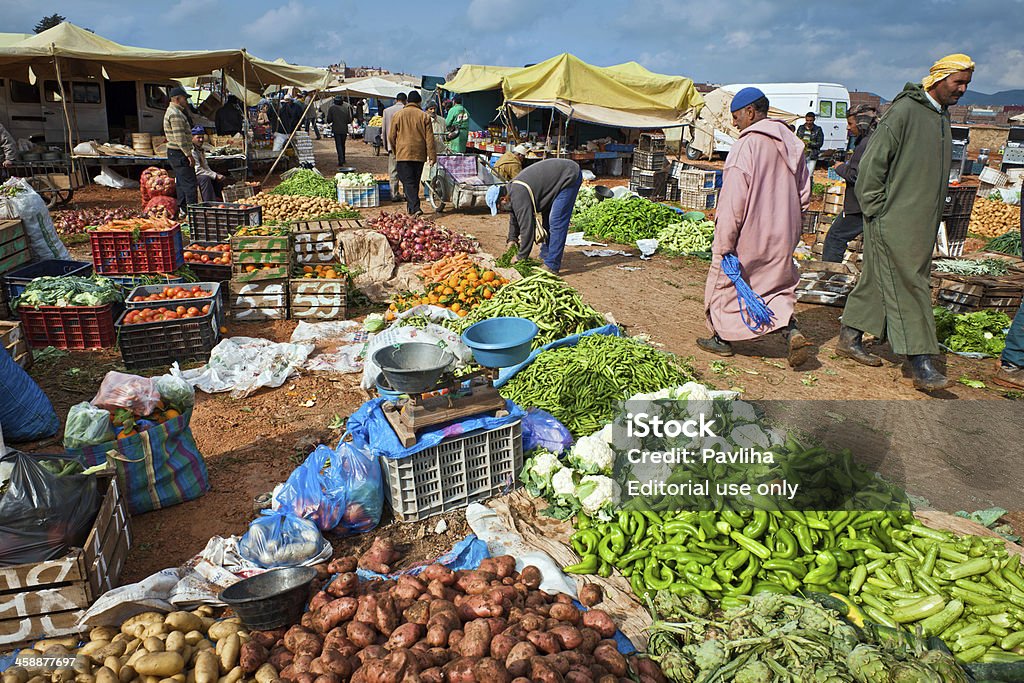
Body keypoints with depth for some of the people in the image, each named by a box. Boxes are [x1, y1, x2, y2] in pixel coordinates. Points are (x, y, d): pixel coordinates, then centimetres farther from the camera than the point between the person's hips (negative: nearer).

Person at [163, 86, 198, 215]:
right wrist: (188, 154, -21)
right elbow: (180, 137, -22)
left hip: (175, 153, 11)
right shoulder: (175, 114, -17)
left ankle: (182, 209, 22)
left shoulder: (175, 111, 18)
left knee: (181, 183, 16)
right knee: (190, 183, -12)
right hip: (179, 154, -11)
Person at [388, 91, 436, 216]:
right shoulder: (423, 116, 1)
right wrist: (432, 156, 1)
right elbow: (429, 138, -2)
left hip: (403, 154, -2)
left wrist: (395, 152, 19)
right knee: (415, 182, 14)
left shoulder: (398, 115, 1)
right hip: (419, 154, 2)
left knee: (408, 182, -5)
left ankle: (415, 208, -19)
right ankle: (411, 206, 25)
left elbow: (391, 137, 4)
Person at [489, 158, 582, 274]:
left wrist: (521, 258, -15)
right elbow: (514, 217, 23)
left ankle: (552, 265, -10)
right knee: (546, 218, 16)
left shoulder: (519, 195, -25)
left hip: (570, 177, -11)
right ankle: (545, 256, 25)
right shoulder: (513, 188, 6)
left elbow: (526, 226, -24)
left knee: (556, 222, -14)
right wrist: (512, 239, 22)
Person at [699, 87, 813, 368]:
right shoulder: (793, 144, 9)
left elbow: (733, 200, -20)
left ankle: (722, 337, 24)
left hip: (748, 235, -7)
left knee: (725, 281, 12)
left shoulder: (747, 145, -16)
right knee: (777, 284, 17)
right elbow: (804, 195, 14)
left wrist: (725, 242, -18)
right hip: (782, 237, 7)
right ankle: (792, 331, -4)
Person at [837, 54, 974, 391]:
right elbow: (872, 161, -13)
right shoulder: (905, 110, -10)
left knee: (877, 281, 13)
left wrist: (932, 217, 18)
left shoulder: (941, 115, 17)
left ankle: (849, 339, 22)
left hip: (920, 223, 9)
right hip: (894, 221, -9)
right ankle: (921, 364, -8)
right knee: (907, 287, -9)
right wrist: (875, 208, -14)